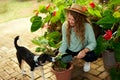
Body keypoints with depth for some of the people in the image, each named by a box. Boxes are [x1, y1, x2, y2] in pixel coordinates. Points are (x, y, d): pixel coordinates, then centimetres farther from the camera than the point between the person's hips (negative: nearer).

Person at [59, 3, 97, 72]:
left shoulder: (87, 26, -25)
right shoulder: (65, 25, -18)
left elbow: (93, 43, -22)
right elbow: (64, 42, -10)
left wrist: (84, 51, -41)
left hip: (82, 50, -2)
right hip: (69, 50, 2)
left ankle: (87, 62, 10)